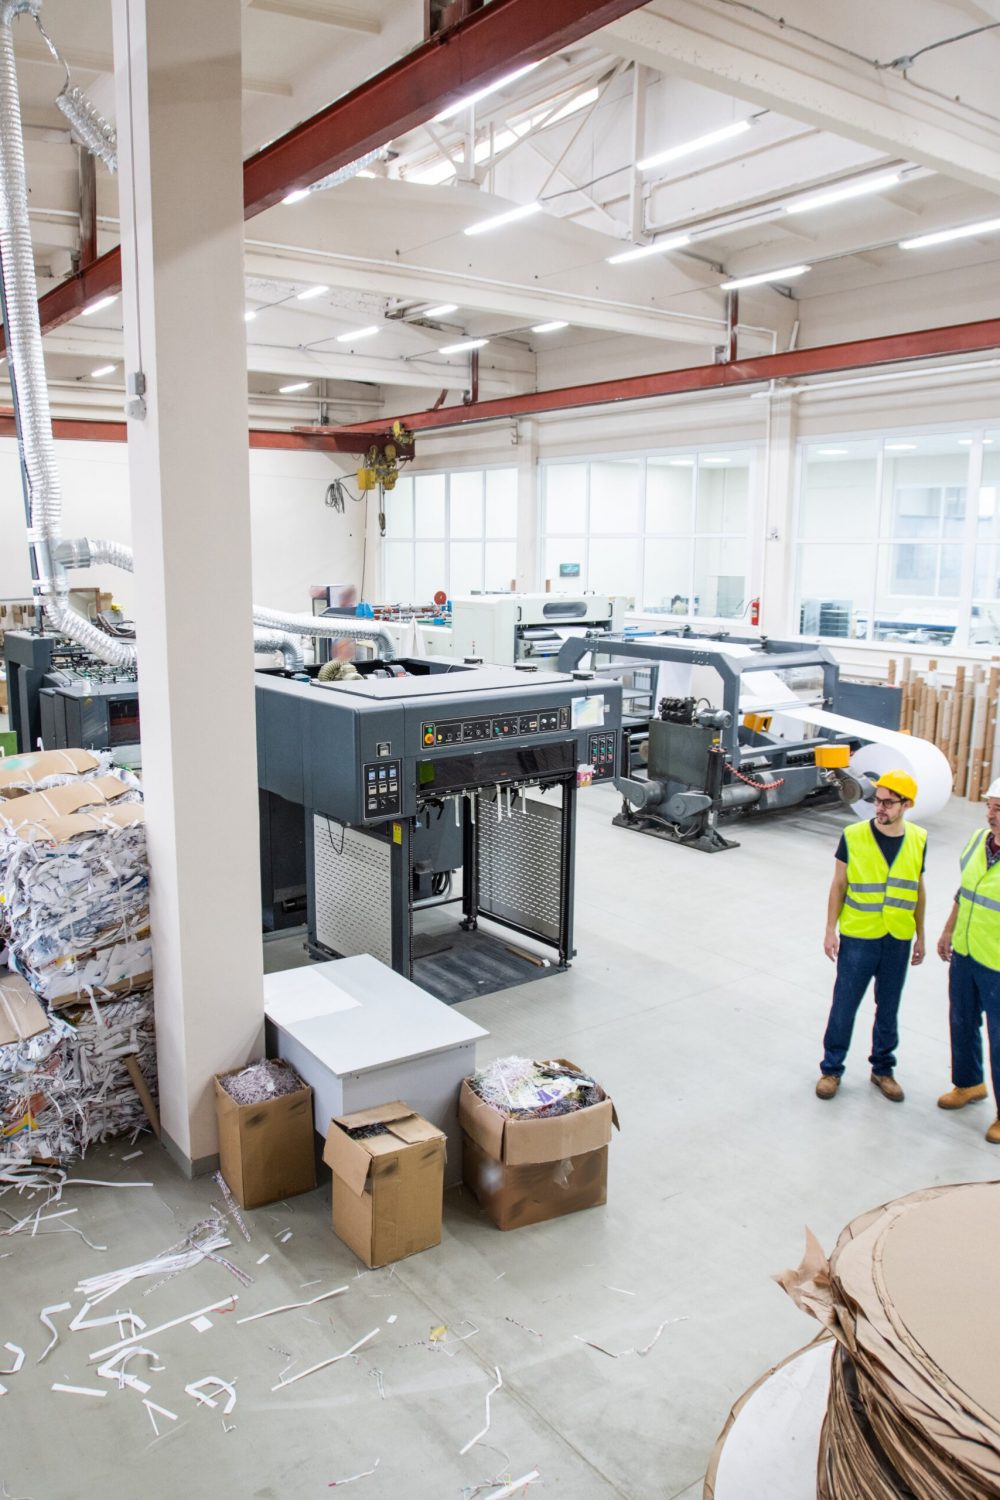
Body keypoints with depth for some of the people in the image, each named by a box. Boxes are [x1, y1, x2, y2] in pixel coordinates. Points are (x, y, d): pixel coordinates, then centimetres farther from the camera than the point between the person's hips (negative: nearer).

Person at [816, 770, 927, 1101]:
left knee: (888, 1009, 15)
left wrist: (920, 936, 13)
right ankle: (831, 1068, 22)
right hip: (857, 937, -2)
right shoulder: (854, 836, -10)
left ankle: (882, 1069, 32)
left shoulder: (918, 840, -1)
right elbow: (838, 886, -3)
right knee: (844, 1006, 6)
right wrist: (830, 931, -4)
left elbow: (917, 891, 9)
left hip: (898, 940, 3)